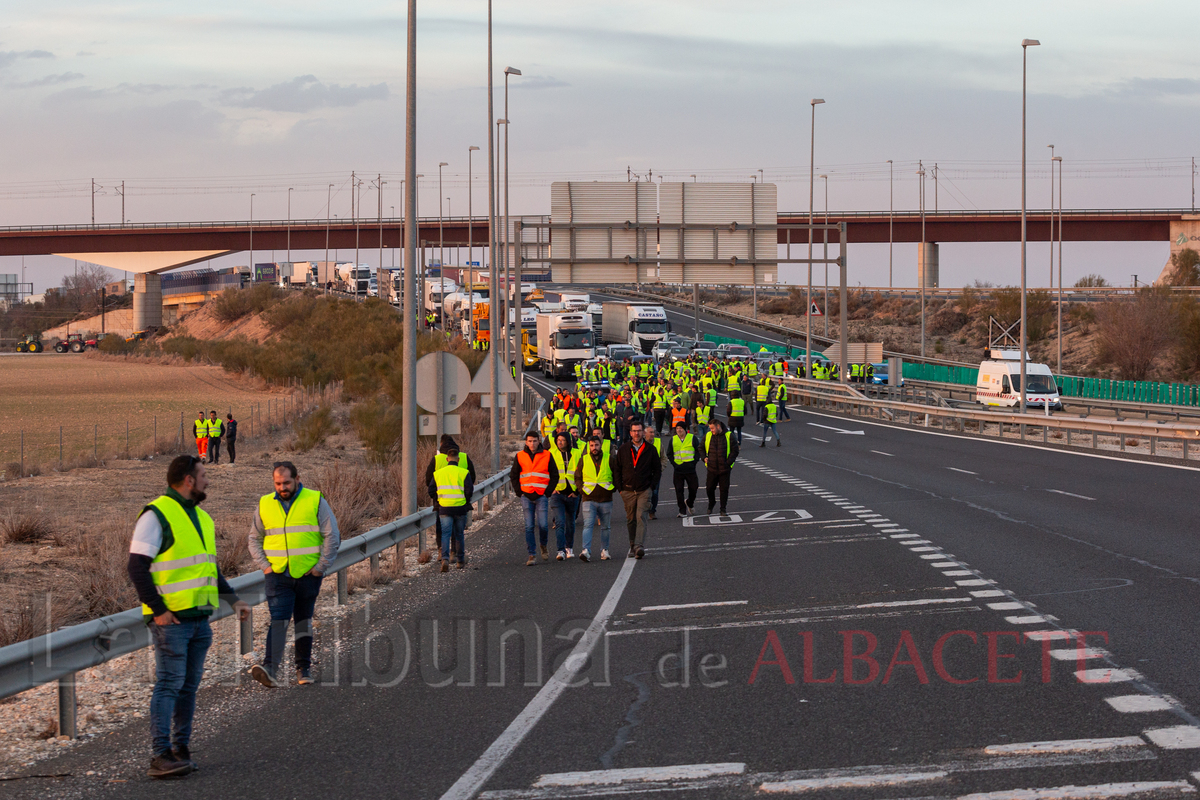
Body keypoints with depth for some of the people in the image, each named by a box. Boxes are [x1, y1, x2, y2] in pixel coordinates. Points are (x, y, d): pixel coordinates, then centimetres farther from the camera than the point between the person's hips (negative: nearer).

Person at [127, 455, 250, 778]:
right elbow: (138, 567, -14)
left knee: (189, 685, 9)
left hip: (199, 618, 8)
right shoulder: (157, 515, -10)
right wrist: (158, 610, -17)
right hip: (170, 619, -8)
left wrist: (233, 599, 15)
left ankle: (180, 749, 16)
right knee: (169, 683, -11)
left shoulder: (201, 518, 18)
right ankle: (160, 755, -12)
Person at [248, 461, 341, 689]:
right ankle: (269, 668, -24)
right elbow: (254, 539, 16)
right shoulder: (265, 505, 5)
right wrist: (264, 565, 3)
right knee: (279, 619, -13)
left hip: (308, 574, 0)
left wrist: (321, 567, -7)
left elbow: (332, 536, -2)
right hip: (278, 575, 1)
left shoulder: (316, 501, -2)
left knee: (304, 619, 10)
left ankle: (303, 669, 20)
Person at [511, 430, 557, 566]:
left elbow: (555, 475, 7)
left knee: (542, 525, -8)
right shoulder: (520, 456, 5)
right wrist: (519, 492, 3)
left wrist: (548, 491, -3)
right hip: (526, 496, 1)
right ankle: (532, 554, 3)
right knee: (529, 526, -2)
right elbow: (513, 476, 14)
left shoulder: (546, 455, 2)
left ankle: (543, 546, 21)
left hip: (541, 497, -1)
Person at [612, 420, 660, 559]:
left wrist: (651, 485, 0)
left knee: (641, 517, -15)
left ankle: (639, 546, -24)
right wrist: (620, 488, 3)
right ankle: (632, 547, 17)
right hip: (628, 491, 2)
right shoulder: (623, 449, 5)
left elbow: (657, 469, 9)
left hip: (644, 490, -2)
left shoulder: (650, 449, 3)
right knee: (631, 520, 7)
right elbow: (616, 469, 10)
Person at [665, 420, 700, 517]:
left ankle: (689, 503, 33)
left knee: (693, 488, 4)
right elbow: (669, 454, 14)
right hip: (678, 469, 1)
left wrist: (694, 461, -6)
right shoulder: (673, 440, 7)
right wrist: (674, 463, 0)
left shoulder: (692, 438, 1)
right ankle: (682, 510, 3)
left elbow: (699, 451, 5)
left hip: (690, 469, -1)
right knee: (679, 490, -3)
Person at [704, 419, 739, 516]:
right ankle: (711, 503, 33)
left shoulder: (729, 436, -4)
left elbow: (735, 451, -2)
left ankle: (723, 509, 13)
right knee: (709, 488, 5)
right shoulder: (707, 436, 5)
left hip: (724, 468, -2)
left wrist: (728, 462, -13)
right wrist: (704, 458, -3)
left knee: (724, 489, 2)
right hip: (712, 468, 2)